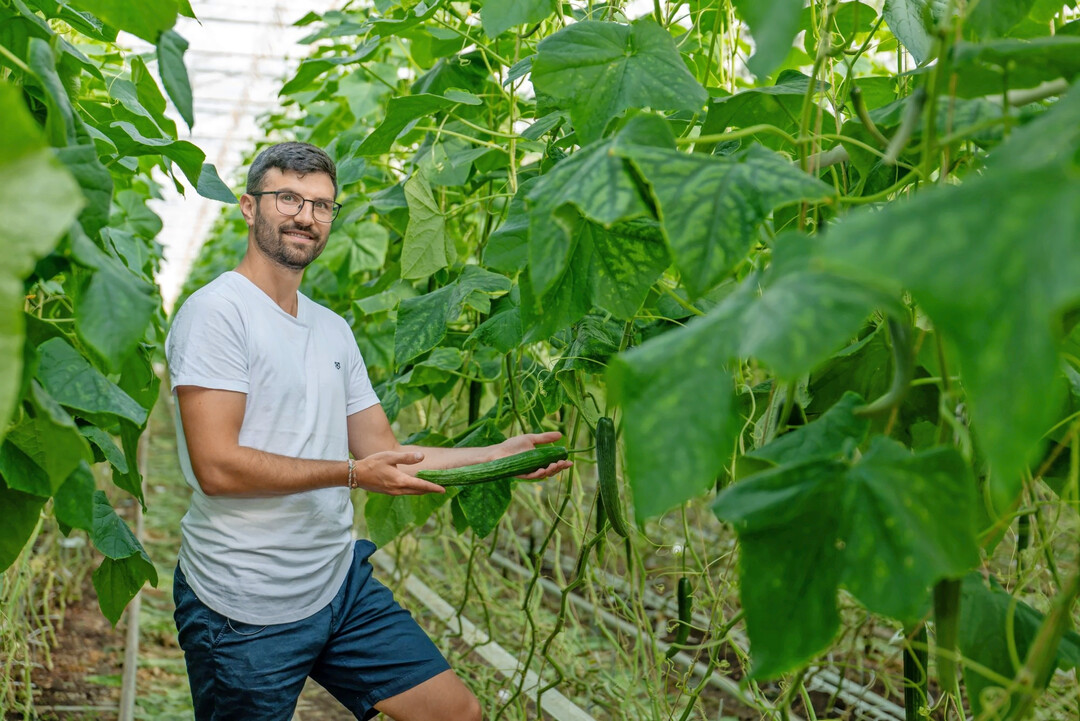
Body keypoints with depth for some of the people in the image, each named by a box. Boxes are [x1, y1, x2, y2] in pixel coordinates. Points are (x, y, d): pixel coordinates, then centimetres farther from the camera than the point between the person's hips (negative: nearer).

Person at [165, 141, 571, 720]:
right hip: (246, 610, -7)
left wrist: (501, 455, 4)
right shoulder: (217, 311, -11)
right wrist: (352, 473, -16)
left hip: (342, 584, 7)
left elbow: (382, 453, 12)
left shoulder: (333, 329, 14)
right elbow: (217, 467, -20)